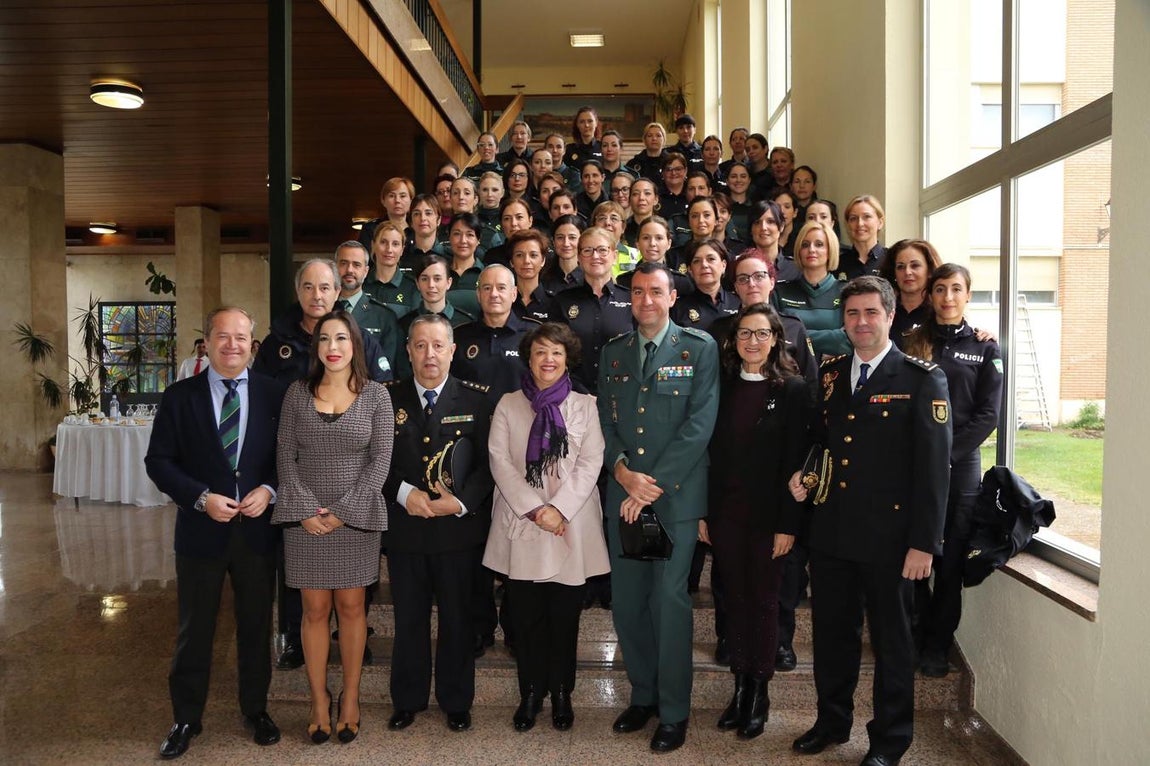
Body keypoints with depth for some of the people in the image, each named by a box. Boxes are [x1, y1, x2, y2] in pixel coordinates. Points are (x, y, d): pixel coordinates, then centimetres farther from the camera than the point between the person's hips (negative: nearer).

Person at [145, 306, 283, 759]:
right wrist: (202, 498, -16)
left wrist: (269, 490, -15)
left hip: (257, 530, 1)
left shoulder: (274, 394, -1)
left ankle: (255, 709, 33)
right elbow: (158, 461, -3)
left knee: (256, 625, 14)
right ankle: (186, 718, 31)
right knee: (194, 629, 13)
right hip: (201, 530, 0)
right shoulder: (179, 396, -2)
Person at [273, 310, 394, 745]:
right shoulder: (297, 393, 4)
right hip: (305, 517, 1)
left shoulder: (376, 395, -1)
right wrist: (307, 509, -9)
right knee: (315, 610, 5)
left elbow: (380, 460, -4)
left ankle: (350, 699, 20)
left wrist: (343, 511, -10)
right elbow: (286, 457, 2)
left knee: (351, 607, 6)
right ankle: (319, 701, 19)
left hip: (356, 516, -1)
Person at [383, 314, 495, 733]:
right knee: (409, 617, 13)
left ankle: (456, 702, 29)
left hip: (459, 526, -1)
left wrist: (462, 502, -15)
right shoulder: (388, 399, 3)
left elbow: (488, 462, -4)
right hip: (405, 525, 1)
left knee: (458, 618, 11)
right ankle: (407, 700, 31)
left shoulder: (476, 399, -2)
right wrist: (404, 492, -13)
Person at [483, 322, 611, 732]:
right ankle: (530, 692, 22)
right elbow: (499, 461, -1)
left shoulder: (584, 406, 6)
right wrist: (533, 509, -11)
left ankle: (561, 692, 24)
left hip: (571, 526, 0)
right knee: (526, 614, 6)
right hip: (521, 525, 0)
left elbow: (590, 463, -2)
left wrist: (559, 509, -13)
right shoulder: (508, 405, 7)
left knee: (565, 614, 7)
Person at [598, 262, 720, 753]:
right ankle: (642, 694, 30)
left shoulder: (699, 349, -1)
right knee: (626, 602, 9)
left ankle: (674, 712, 18)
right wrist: (622, 469, -9)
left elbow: (699, 425, -9)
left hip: (676, 496, -4)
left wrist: (652, 485, -13)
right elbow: (605, 421, 10)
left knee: (669, 602, 1)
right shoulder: (613, 353, 12)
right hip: (622, 497, 4)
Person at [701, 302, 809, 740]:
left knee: (763, 601, 8)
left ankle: (759, 692, 22)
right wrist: (702, 512, 2)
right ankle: (740, 686, 25)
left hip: (767, 516, -3)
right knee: (735, 599, 11)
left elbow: (794, 461, -8)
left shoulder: (793, 389, -5)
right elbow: (709, 452, 6)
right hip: (724, 513, 3)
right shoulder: (722, 387, 5)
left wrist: (788, 524, -11)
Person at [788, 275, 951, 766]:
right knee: (831, 632, 16)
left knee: (891, 639, 11)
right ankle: (832, 722, 36)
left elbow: (934, 464, -10)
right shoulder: (830, 374, 9)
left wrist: (924, 542, -13)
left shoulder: (922, 379, -7)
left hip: (888, 536, -5)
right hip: (830, 532, 5)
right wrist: (802, 474, 1)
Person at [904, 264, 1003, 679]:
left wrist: (944, 452, -11)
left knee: (951, 558, 4)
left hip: (960, 464, -1)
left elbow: (987, 415, -1)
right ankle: (918, 629, 21)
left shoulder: (985, 348, 5)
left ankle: (937, 644, 17)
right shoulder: (912, 343, 8)